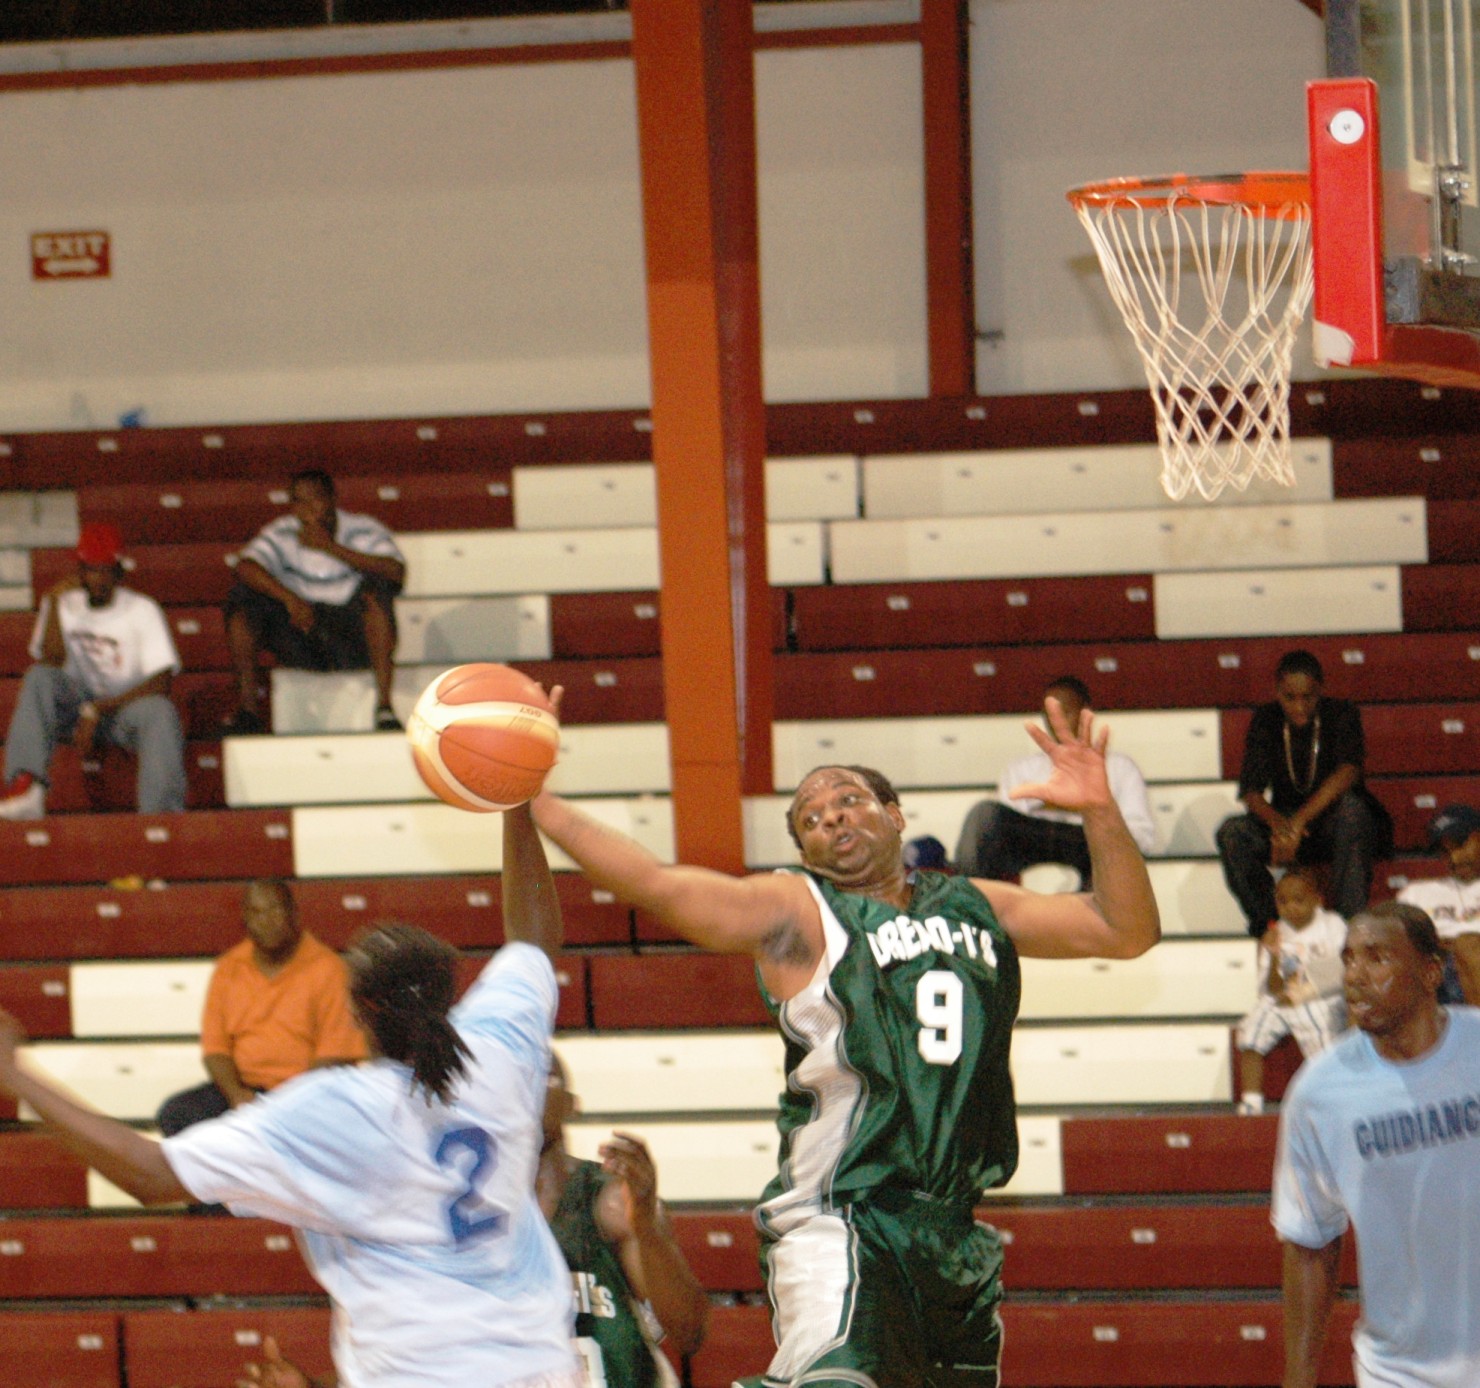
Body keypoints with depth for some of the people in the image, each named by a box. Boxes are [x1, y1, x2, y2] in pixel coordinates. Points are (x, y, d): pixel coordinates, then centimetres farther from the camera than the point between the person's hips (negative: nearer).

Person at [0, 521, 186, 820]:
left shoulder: (142, 611, 3)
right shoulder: (64, 603, 11)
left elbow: (161, 683, -8)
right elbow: (52, 663, -5)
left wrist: (98, 710, -17)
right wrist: (54, 603, -13)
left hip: (127, 705, -2)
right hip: (73, 703, 2)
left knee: (159, 710, -35)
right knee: (39, 677, -28)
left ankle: (161, 813, -53)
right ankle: (25, 783, -47)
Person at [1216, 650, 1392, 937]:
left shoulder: (1342, 714, -11)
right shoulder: (1266, 720, -3)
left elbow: (1347, 772, -30)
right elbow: (1251, 791, -13)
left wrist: (1298, 822, -44)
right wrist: (1278, 823, -37)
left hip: (1336, 826, -3)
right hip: (1287, 822, 3)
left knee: (1351, 806, -37)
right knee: (1232, 832, -26)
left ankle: (1349, 922, -35)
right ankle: (1267, 924, -19)